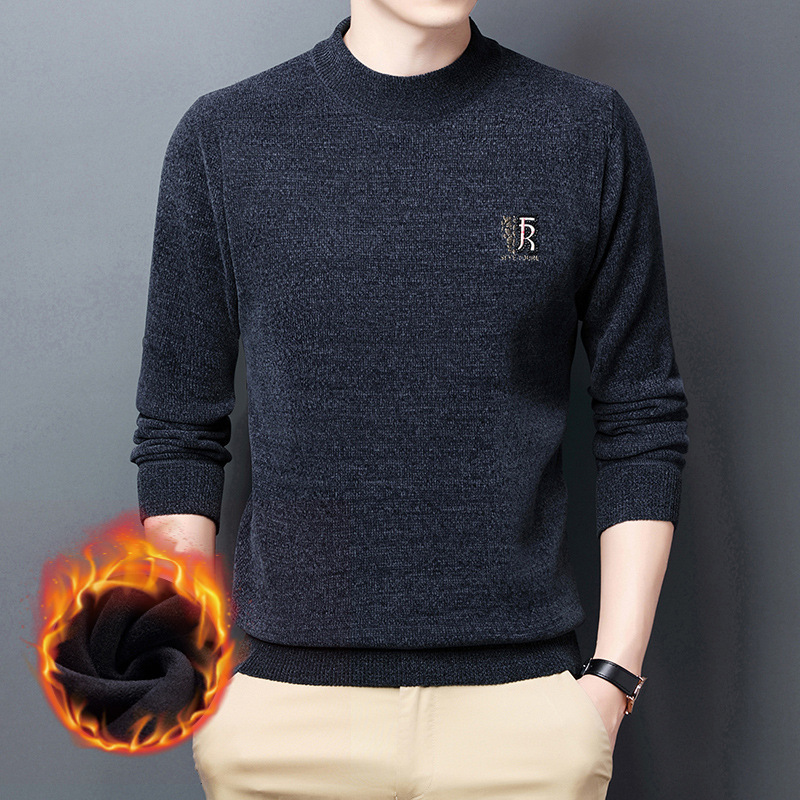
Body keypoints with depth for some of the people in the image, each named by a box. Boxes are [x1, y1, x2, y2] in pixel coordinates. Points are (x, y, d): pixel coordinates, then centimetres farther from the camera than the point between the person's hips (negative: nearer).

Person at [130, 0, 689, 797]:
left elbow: (642, 418, 3)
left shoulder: (590, 130, 0)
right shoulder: (222, 137, 0)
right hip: (284, 694, 0)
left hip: (524, 696, 0)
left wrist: (614, 674, -1)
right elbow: (178, 430, 5)